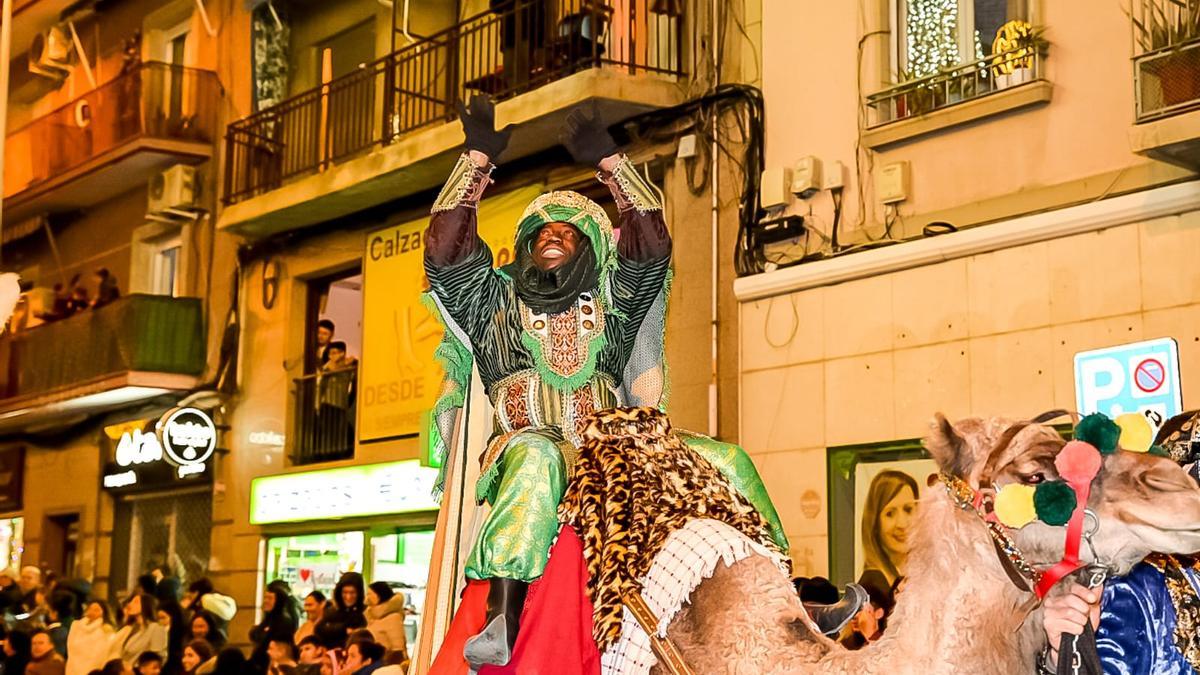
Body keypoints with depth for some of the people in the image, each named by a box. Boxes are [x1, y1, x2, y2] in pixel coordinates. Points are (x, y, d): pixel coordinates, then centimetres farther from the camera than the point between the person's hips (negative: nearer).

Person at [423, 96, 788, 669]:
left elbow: (652, 242, 13)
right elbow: (445, 250, 6)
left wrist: (610, 161, 9)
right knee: (536, 459, -41)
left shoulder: (612, 300, 23)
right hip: (530, 441, -3)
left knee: (726, 460, -10)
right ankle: (502, 621, -52)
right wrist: (477, 160, 5)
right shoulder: (495, 300, 19)